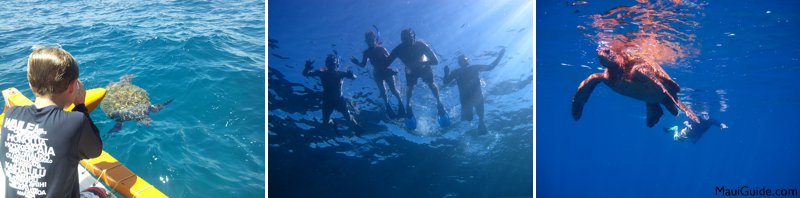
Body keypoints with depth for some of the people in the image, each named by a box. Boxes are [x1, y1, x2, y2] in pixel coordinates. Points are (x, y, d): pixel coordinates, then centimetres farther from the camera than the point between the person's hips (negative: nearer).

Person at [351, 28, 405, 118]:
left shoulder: (381, 49, -7)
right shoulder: (367, 52, -2)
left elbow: (390, 59, -9)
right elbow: (363, 65, -1)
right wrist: (357, 62, -19)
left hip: (387, 71, -2)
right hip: (378, 74, 2)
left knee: (393, 89, -2)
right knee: (382, 91, 1)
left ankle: (400, 103, 16)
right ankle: (388, 107, 13)